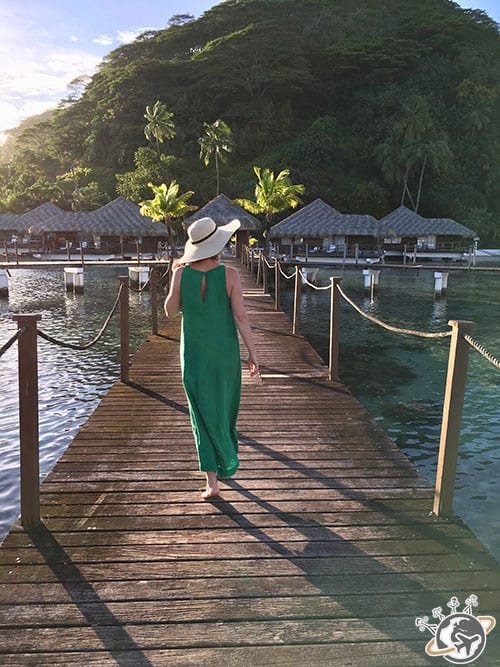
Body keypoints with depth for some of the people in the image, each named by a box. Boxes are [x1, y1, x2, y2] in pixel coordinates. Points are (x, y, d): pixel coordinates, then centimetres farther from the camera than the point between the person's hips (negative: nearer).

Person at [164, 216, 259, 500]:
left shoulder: (182, 273, -9)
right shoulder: (230, 274, -13)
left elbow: (170, 311, 2)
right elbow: (240, 316, -14)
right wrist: (253, 352, -6)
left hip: (194, 353, 0)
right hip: (225, 352, 0)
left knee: (204, 413, 8)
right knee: (224, 406, 22)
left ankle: (213, 482, 5)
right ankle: (226, 462, 42)